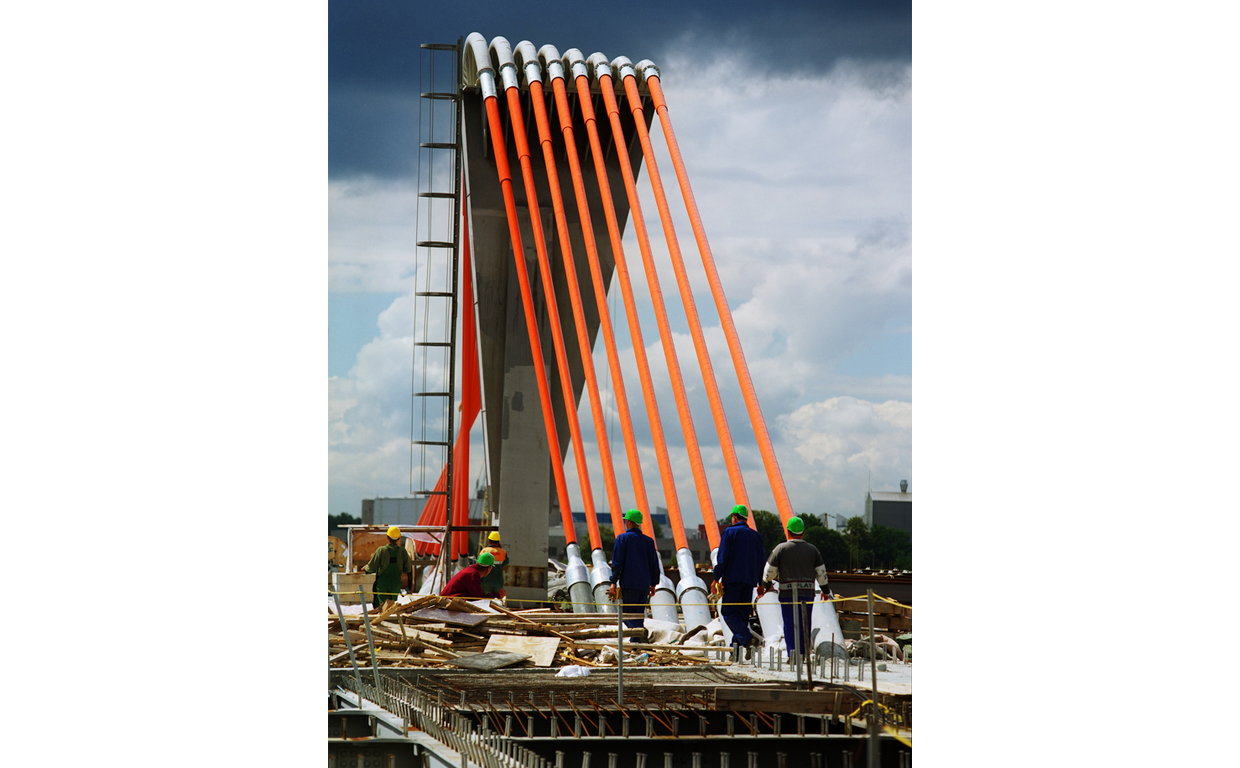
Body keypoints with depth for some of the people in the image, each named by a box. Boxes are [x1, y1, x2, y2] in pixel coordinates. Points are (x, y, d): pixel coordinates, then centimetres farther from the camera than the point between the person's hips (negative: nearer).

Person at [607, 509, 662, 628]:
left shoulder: (623, 538, -2)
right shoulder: (648, 541, 11)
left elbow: (617, 562, -8)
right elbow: (655, 564, 13)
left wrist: (614, 582, -6)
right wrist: (653, 584, 20)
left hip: (629, 583, -5)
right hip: (645, 584, 5)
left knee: (628, 614, -5)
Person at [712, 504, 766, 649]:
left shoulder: (729, 532, -3)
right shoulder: (756, 536, 14)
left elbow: (722, 557, -10)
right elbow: (762, 561, 15)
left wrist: (716, 578, -6)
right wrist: (761, 583, 19)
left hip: (733, 578, -5)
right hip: (749, 580, 5)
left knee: (728, 611, -4)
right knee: (743, 612, 9)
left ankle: (746, 637, -24)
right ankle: (737, 644, 5)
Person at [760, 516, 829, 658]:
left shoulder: (781, 549, -3)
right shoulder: (812, 549, 6)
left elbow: (769, 571, 1)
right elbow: (821, 572, 9)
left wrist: (765, 586, 19)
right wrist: (825, 591, 22)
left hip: (787, 593, -3)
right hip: (807, 593, 3)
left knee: (790, 625, -1)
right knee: (805, 624, 10)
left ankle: (792, 655, -6)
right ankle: (803, 653, 11)